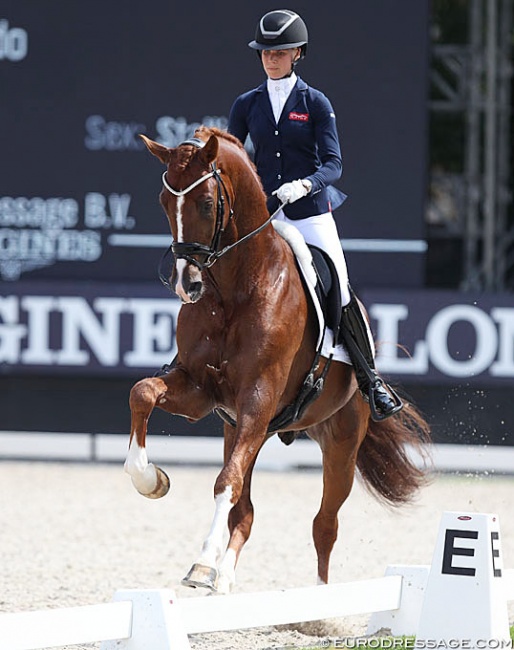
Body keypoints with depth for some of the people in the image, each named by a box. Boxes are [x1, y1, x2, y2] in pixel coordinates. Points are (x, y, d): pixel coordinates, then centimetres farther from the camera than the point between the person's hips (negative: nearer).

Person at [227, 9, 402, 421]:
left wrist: (304, 185, -25)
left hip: (311, 213, -2)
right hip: (263, 214, 2)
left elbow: (333, 164, -7)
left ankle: (372, 382, 4)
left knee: (341, 295, -7)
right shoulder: (247, 105, 9)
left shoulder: (315, 103, 0)